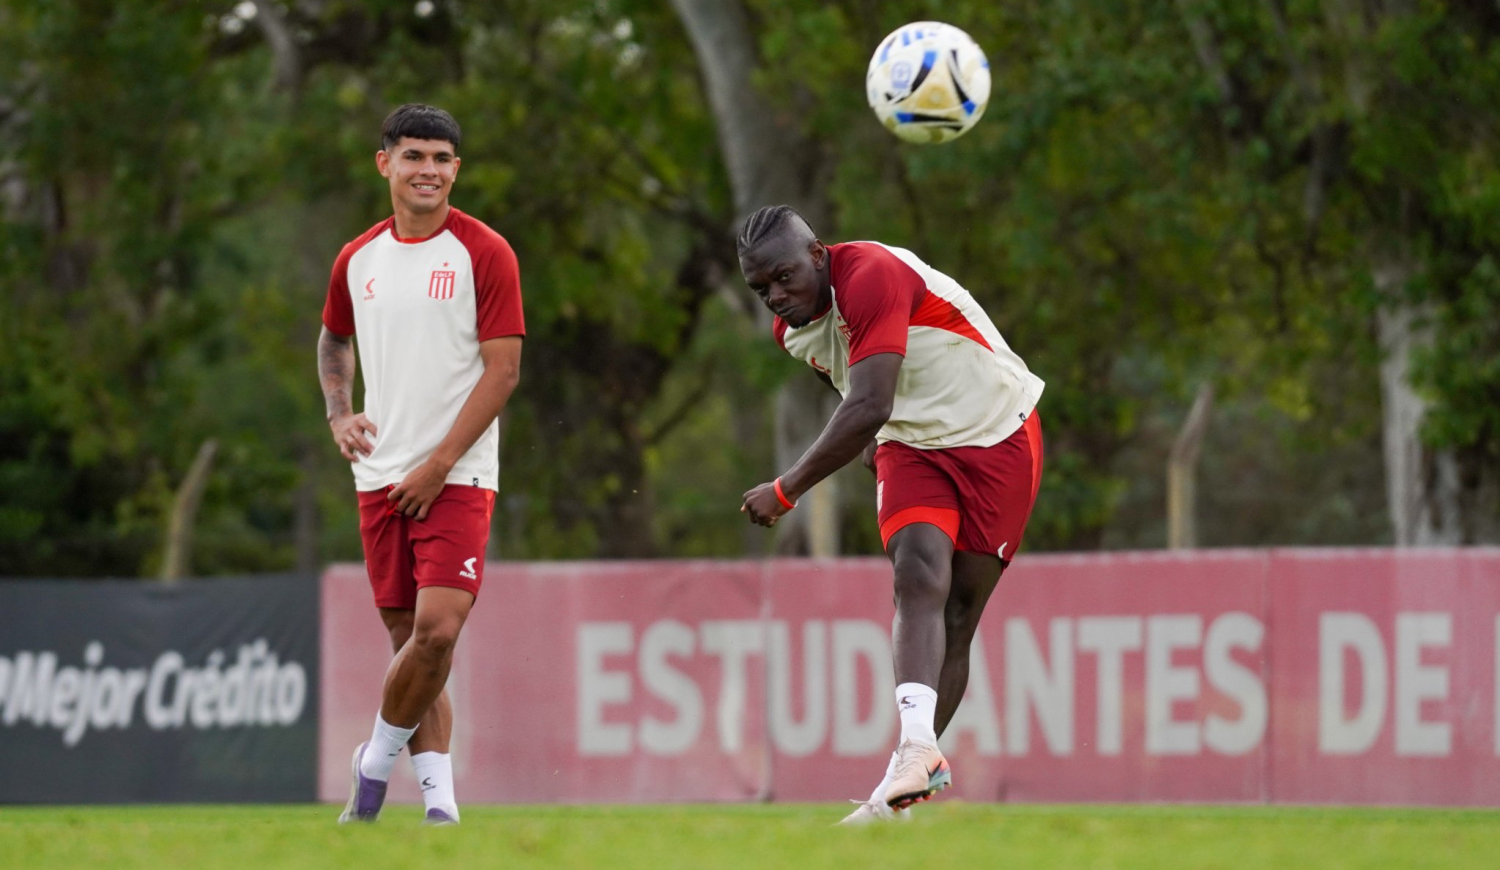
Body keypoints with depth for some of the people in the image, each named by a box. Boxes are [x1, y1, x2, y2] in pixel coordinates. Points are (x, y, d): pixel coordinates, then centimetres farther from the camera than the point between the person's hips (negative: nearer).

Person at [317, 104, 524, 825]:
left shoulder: (484, 253, -6)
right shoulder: (357, 260, 9)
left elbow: (503, 368, -8)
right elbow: (334, 339, 28)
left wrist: (439, 465, -13)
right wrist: (338, 414, 8)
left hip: (457, 476, -5)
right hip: (380, 477, 5)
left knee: (437, 630, -17)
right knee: (407, 636, 4)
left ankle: (378, 758, 2)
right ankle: (437, 794, 9)